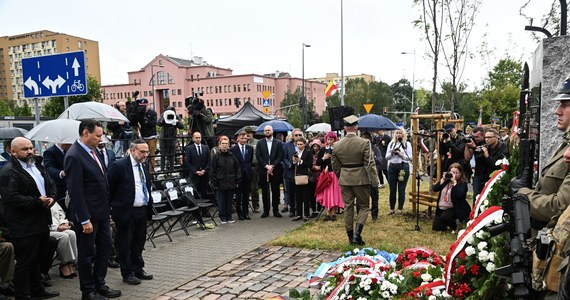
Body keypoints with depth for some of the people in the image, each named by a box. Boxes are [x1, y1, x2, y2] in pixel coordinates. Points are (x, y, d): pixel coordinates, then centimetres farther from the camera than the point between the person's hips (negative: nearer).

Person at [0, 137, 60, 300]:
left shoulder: (38, 166, 14)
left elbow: (50, 185, 18)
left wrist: (52, 198, -3)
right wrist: (37, 202, -21)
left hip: (42, 222, 8)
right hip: (24, 227, -8)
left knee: (37, 260, 20)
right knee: (25, 262, 1)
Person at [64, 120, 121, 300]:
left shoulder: (91, 151, 9)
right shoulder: (74, 156, -19)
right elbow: (75, 192, -21)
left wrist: (107, 209, 15)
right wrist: (85, 220, -20)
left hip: (101, 212, 9)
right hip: (87, 215, -9)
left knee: (105, 247, 16)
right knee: (86, 254, 7)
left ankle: (99, 284, 30)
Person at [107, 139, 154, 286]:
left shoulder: (145, 165, 8)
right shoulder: (119, 166, -14)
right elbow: (108, 188, -11)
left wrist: (148, 207, 13)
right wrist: (111, 208, -8)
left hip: (142, 210, 7)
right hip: (126, 211, -7)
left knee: (139, 241, 16)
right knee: (125, 243, 6)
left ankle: (138, 269, 30)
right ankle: (127, 273, 18)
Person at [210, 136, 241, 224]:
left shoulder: (232, 156, 5)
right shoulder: (216, 157, -2)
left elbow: (237, 169, 9)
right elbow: (213, 171, -1)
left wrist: (237, 181, 5)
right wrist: (214, 183, -5)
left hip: (231, 183, 2)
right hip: (220, 184, -2)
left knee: (229, 201, 10)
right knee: (221, 202, 4)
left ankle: (229, 217, 21)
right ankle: (223, 217, 16)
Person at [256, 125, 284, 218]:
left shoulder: (278, 143, 6)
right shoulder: (260, 143, 8)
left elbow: (280, 157, -2)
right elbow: (258, 156, -1)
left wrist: (272, 166, -13)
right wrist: (266, 166, -12)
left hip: (275, 170, 0)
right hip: (263, 170, 1)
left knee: (275, 191, 4)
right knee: (264, 191, 5)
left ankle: (276, 210, 13)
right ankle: (266, 210, 12)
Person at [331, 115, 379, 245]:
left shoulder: (337, 144, -1)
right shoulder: (364, 143, -13)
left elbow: (335, 165, 7)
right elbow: (370, 164, -13)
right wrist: (374, 181, -7)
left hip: (344, 180, 3)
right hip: (361, 179, -3)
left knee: (348, 207, 12)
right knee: (363, 206, 9)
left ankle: (350, 236, 18)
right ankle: (357, 234, -5)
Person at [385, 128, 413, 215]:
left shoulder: (407, 144, 4)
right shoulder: (391, 144, 11)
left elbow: (410, 158, -3)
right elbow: (386, 157, 9)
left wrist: (401, 154, -15)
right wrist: (392, 153, -10)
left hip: (403, 167, -3)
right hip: (392, 167, 3)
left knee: (401, 189, 1)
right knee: (392, 189, 5)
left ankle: (400, 208, 10)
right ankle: (392, 208, 13)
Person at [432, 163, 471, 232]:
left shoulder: (463, 183, -10)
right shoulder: (446, 180, 5)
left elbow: (459, 194, -30)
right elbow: (434, 189, -5)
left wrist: (454, 181, -27)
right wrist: (443, 179, -13)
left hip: (454, 208, -5)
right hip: (442, 208, 5)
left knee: (444, 217, -34)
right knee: (436, 227, -2)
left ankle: (454, 226, -1)